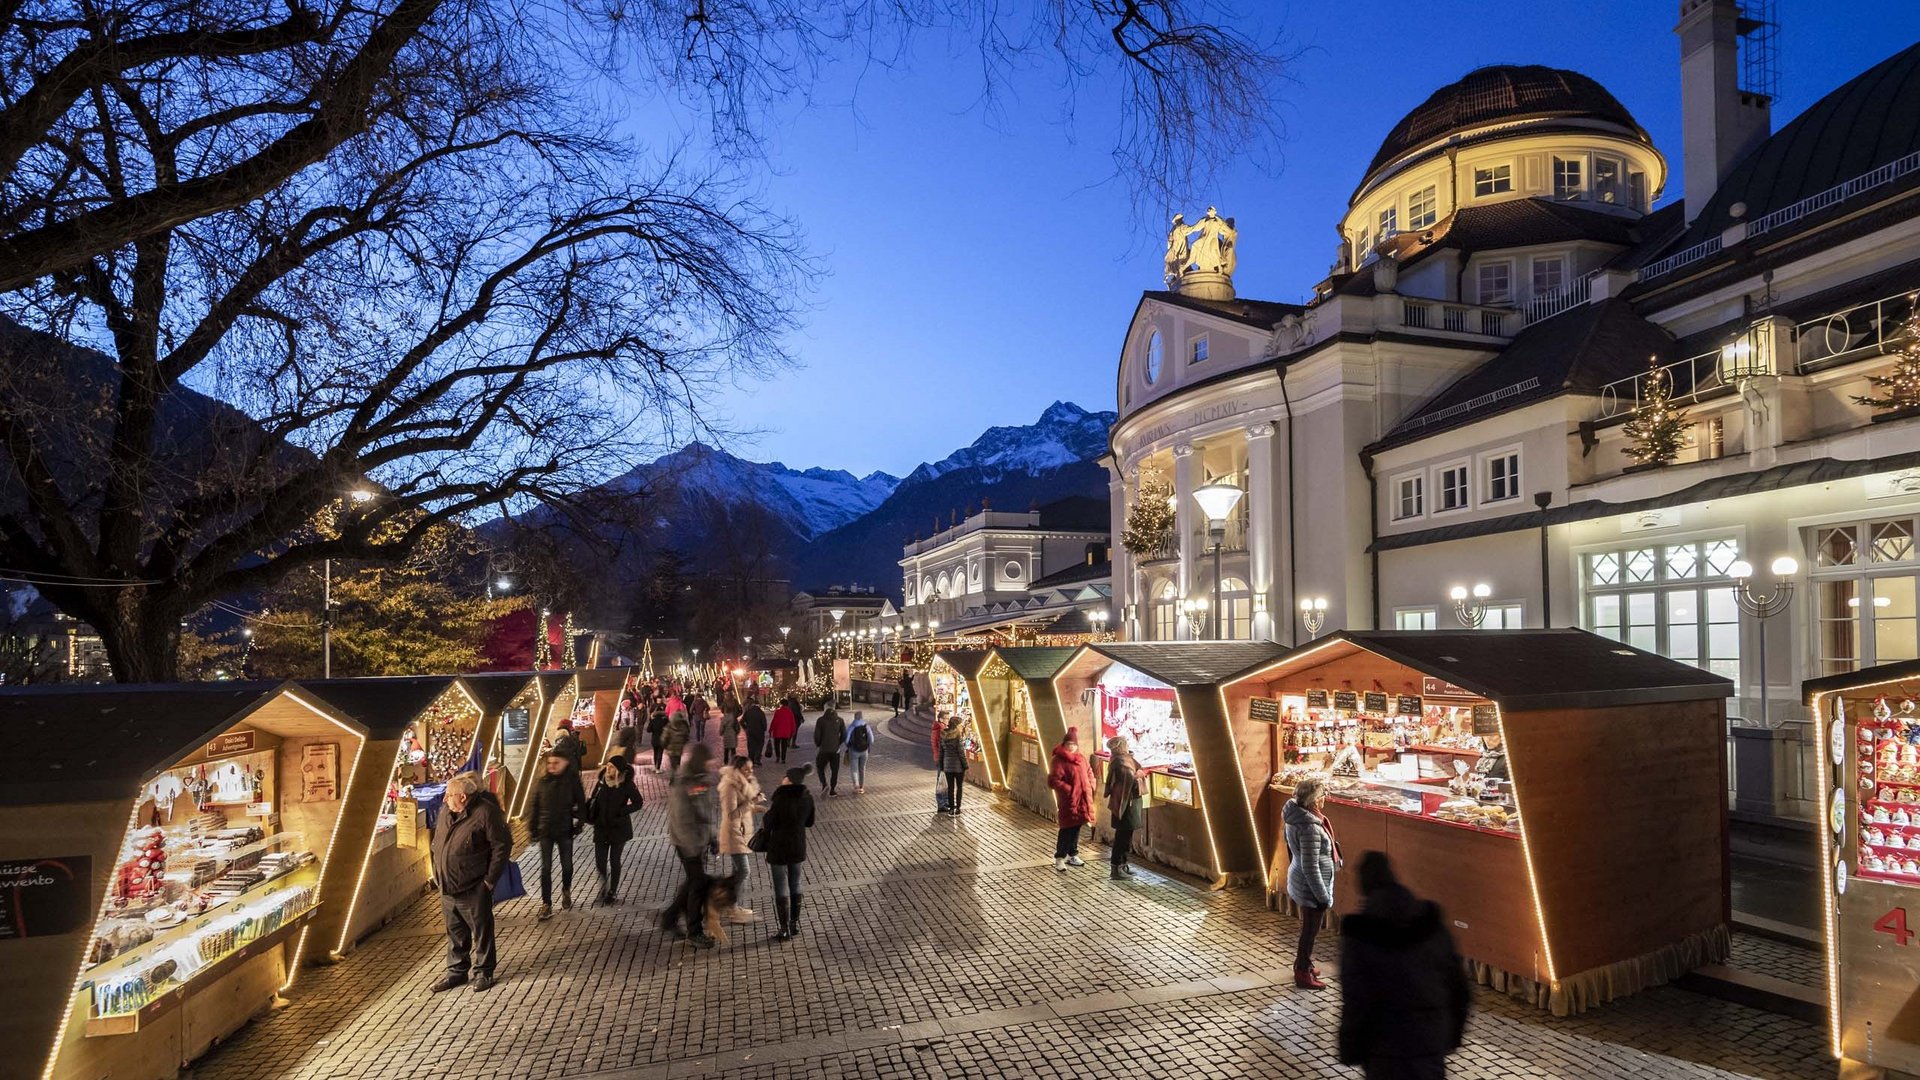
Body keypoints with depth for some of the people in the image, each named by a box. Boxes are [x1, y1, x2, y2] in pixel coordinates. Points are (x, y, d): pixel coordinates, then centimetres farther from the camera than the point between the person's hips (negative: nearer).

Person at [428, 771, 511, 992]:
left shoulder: (485, 812, -18)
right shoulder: (445, 812, 4)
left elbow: (502, 846, -15)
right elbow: (437, 840, 21)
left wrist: (490, 880, -14)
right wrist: (437, 873, 13)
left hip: (473, 889, -7)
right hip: (447, 887, 7)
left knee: (480, 931, 6)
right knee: (454, 932, 18)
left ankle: (482, 972, 20)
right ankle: (456, 971, 32)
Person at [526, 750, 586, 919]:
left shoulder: (572, 780, -7)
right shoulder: (541, 781, -4)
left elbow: (580, 803, 0)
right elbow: (533, 805, 2)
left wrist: (579, 821, -6)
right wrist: (532, 827, -1)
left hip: (565, 830, 0)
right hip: (545, 831, 0)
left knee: (567, 865, 14)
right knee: (545, 868, 1)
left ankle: (566, 893, 39)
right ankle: (546, 905, 7)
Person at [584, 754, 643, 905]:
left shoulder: (627, 785, -11)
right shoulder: (602, 782, -1)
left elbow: (638, 803, -7)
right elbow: (593, 801, 7)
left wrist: (621, 812, -16)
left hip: (619, 828, -3)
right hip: (601, 828, 3)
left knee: (614, 861, 7)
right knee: (600, 861, 2)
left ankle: (613, 892, 23)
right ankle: (604, 886, 31)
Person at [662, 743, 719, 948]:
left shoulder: (704, 780, 5)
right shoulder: (681, 785, -20)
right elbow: (682, 821, -21)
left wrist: (714, 837, 11)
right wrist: (693, 848, -20)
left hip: (703, 841, 8)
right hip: (688, 843, -8)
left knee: (693, 881, 17)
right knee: (699, 884, -2)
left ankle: (669, 919, 34)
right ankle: (694, 933, 12)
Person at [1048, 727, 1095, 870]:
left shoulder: (1081, 757, 10)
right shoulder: (1059, 760, -13)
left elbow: (1089, 774, 22)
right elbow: (1053, 781, -18)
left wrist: (1090, 788, 7)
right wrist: (1069, 790, -19)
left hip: (1082, 800, 7)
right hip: (1068, 801, -7)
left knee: (1076, 828, 15)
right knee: (1067, 829, -6)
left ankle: (1072, 855, 28)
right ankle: (1059, 859, 3)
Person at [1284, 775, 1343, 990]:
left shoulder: (1296, 816, -2)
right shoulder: (1310, 828, -31)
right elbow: (1310, 867, -27)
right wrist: (1323, 897, -18)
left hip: (1298, 881, 9)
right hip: (1311, 886, -9)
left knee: (1308, 927, 25)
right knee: (1310, 930, 8)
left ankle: (1303, 964, 41)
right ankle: (1303, 975, 23)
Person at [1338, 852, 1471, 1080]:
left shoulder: (1360, 937, -18)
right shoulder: (1432, 923, -3)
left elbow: (1356, 1003, -16)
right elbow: (1458, 986, 4)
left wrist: (1350, 1050, -3)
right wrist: (1453, 1033, 16)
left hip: (1387, 1043, -5)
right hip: (1433, 1035, 5)